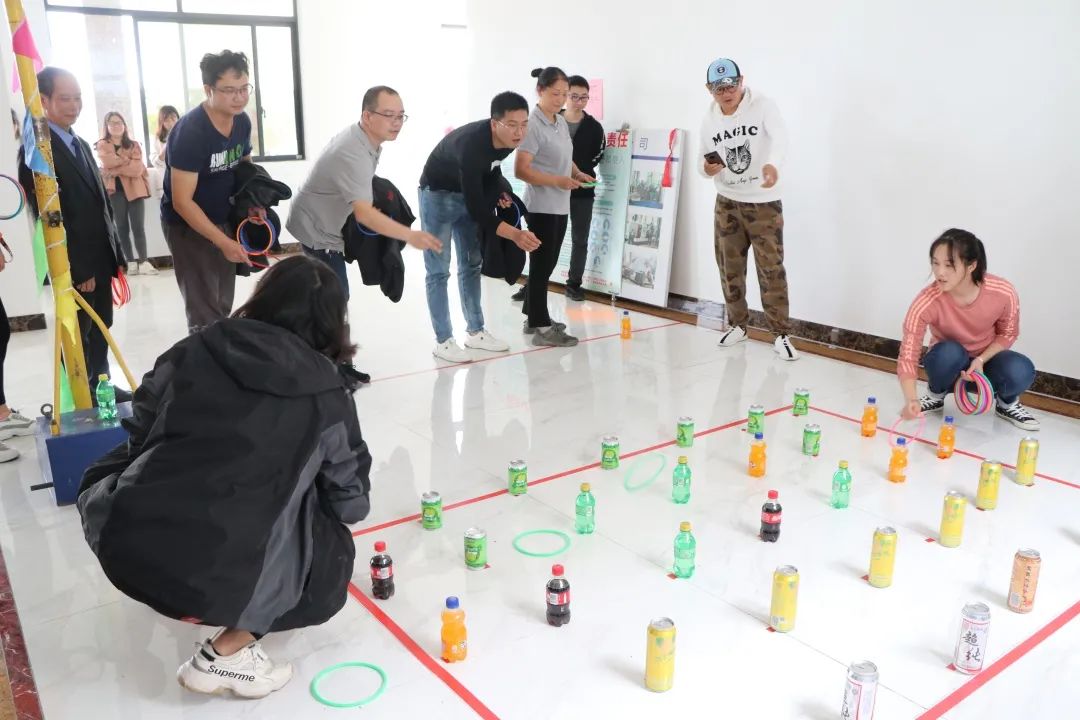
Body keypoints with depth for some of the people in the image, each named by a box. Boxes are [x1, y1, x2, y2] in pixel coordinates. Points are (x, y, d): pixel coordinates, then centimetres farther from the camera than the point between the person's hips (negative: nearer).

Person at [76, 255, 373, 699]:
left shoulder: (195, 349, 6)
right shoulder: (326, 395, 1)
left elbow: (139, 434, 15)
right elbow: (351, 501, 11)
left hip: (121, 546, 4)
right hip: (224, 579, -4)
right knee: (330, 559, 24)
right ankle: (223, 655, 11)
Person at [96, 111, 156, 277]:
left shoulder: (133, 145, 11)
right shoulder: (102, 145, 7)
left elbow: (137, 168, -4)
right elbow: (108, 162, -13)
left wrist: (116, 169, -9)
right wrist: (128, 160, -5)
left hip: (134, 189, 1)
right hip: (114, 191, -1)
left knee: (138, 227, -4)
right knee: (122, 228, 3)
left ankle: (143, 262, -3)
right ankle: (131, 262, 6)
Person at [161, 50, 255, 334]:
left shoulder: (243, 121, -5)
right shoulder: (190, 132, -26)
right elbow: (182, 202, -26)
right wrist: (224, 243, -28)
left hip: (223, 221, 7)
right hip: (188, 225, -7)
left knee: (222, 307, 14)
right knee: (205, 315, -6)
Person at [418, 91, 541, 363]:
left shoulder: (510, 140, -16)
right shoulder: (471, 145, -38)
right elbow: (475, 208, -38)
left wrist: (499, 192, -6)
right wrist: (515, 234, -42)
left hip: (468, 192, 7)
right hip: (438, 195, -7)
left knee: (472, 264, 10)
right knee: (439, 270, -6)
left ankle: (476, 332, 18)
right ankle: (443, 341, 1)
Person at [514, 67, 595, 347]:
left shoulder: (562, 122, 12)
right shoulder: (533, 125, -14)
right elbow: (521, 170, -20)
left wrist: (577, 173, 5)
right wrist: (558, 181, -24)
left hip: (560, 206, 9)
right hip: (541, 206, -9)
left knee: (548, 263, 15)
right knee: (541, 264, -3)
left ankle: (533, 317, 27)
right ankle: (541, 327, 3)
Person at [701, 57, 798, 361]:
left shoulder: (763, 106, -13)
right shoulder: (709, 120, 2)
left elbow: (779, 137, -32)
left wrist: (772, 164, -55)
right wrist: (708, 169, -16)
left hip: (764, 202, -4)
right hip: (727, 202, 5)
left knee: (771, 268, -6)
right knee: (729, 267, 9)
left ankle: (780, 334, 2)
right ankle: (737, 325, 25)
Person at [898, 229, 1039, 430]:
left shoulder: (1003, 293, -24)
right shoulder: (926, 302, -29)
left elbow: (1007, 334, -5)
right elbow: (908, 355, -31)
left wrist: (980, 360, -24)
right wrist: (911, 399, -47)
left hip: (987, 359, 1)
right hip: (949, 362, -1)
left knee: (1020, 371, -31)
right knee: (949, 352, -36)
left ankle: (1007, 404, 5)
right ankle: (935, 395, -3)